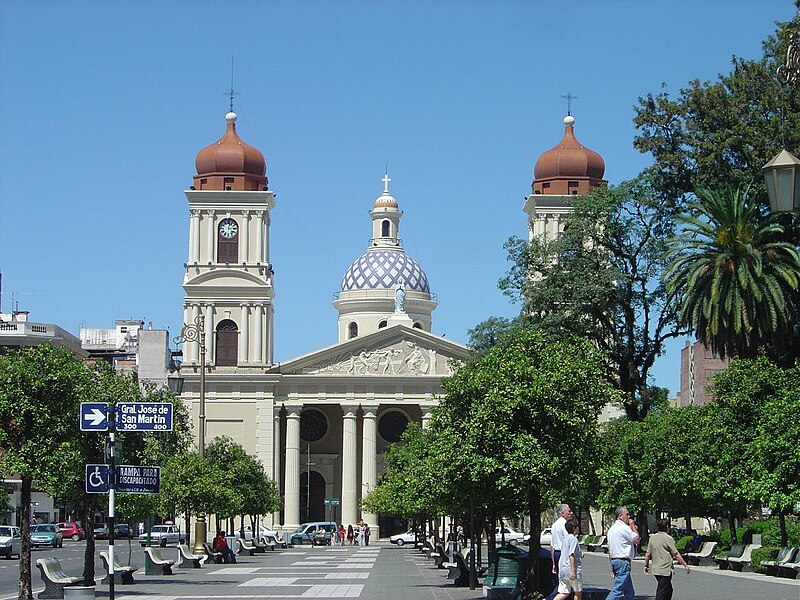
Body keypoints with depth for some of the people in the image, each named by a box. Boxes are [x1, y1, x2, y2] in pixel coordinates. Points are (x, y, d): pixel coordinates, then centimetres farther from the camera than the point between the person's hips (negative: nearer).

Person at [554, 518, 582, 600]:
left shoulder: (565, 539, 14)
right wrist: (573, 571, -21)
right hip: (571, 570, -8)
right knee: (578, 593, 9)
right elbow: (571, 555, -20)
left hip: (562, 570, 8)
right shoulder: (573, 539, -13)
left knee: (564, 593, 7)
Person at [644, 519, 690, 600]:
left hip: (655, 569, 7)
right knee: (662, 593, -6)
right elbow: (676, 555, -12)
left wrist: (646, 565, 21)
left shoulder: (652, 537, 7)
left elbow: (648, 554, 9)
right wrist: (685, 565, -4)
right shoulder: (668, 538, -12)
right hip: (665, 570, -7)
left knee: (668, 590, 21)